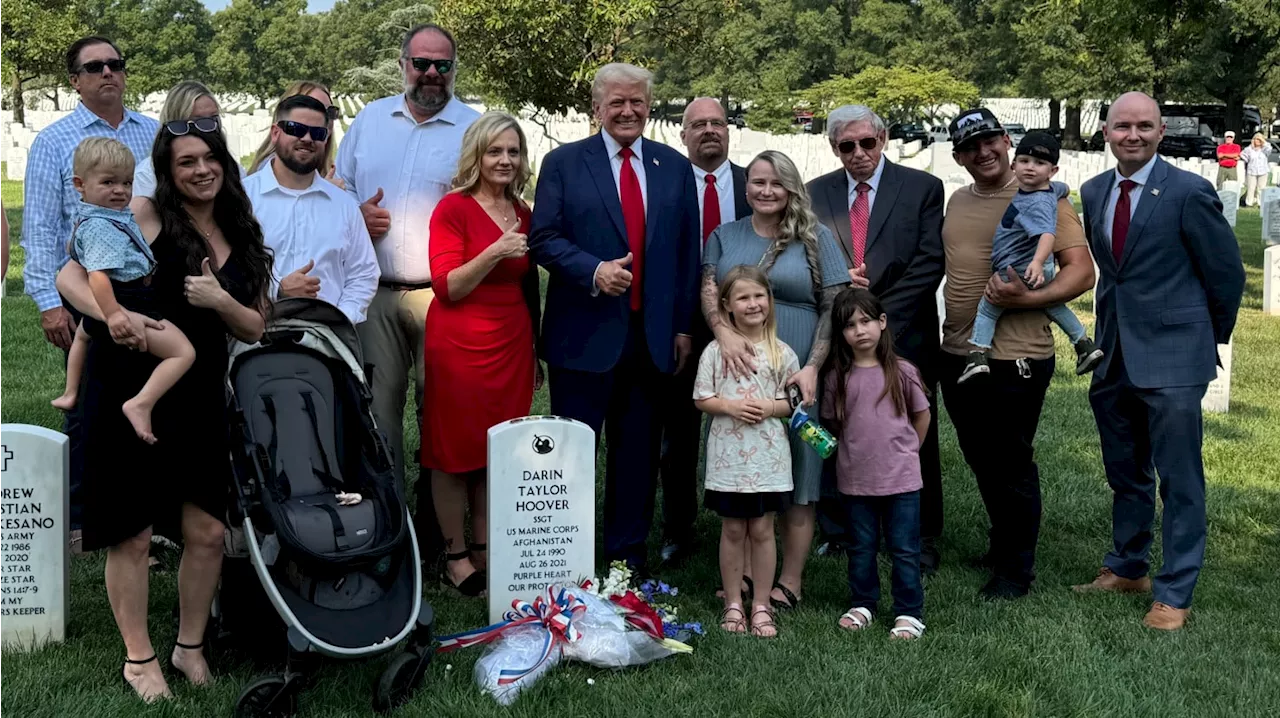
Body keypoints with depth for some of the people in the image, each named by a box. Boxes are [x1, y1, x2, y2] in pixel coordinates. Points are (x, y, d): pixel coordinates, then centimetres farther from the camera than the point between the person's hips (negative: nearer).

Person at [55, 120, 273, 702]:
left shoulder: (241, 236, 9)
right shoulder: (145, 215, -6)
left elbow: (253, 330, 9)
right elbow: (71, 277, -12)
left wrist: (219, 299, -12)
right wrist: (117, 316, -31)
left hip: (199, 396, 5)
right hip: (128, 389, -4)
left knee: (207, 533, 3)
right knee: (132, 536, 2)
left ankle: (190, 647, 23)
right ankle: (139, 658, 18)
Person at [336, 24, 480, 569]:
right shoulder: (368, 121, 12)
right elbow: (339, 190, 17)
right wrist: (356, 214, -2)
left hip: (442, 296, -3)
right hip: (375, 293, 3)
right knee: (376, 406, 4)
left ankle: (432, 532, 13)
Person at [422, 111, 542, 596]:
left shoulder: (522, 214, 10)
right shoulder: (453, 208, -8)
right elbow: (447, 287, -13)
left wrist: (535, 351, 19)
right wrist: (494, 252, -25)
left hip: (512, 344, 6)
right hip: (460, 344, -6)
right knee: (454, 451, 2)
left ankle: (485, 551, 18)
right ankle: (455, 558, 9)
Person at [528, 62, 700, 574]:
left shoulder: (674, 168, 10)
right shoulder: (563, 163, 1)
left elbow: (688, 252, 10)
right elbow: (544, 239, -4)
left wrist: (684, 325, 6)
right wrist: (593, 270, -20)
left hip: (653, 334, 3)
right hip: (586, 333, -3)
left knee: (639, 451, 10)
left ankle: (628, 557, 22)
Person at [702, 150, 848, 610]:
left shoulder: (815, 238, 3)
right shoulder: (724, 236, 11)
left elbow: (834, 308, -1)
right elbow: (708, 291, -1)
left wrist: (812, 368, -13)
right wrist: (724, 333, -22)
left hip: (795, 377, -2)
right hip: (736, 374, 2)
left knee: (797, 483, 2)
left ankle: (789, 583, 10)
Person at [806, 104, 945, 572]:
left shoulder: (923, 188, 2)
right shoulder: (816, 194, 11)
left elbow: (929, 263, -4)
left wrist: (880, 317, -12)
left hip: (903, 336, -2)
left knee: (913, 443, 2)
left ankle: (921, 544, 12)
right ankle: (836, 534, 15)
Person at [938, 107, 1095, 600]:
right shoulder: (958, 202, 12)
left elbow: (1082, 273, -13)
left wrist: (1026, 299, -26)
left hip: (1015, 357, -7)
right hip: (958, 355, 7)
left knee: (1011, 464, 3)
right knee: (980, 461, 19)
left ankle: (1016, 569, 17)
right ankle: (1001, 545, 37)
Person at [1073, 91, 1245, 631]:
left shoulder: (1189, 193, -12)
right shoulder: (1094, 192, 7)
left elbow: (1227, 273, -4)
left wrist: (1209, 338, 5)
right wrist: (1111, 332, 16)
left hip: (1171, 360, -6)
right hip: (1114, 357, 7)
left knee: (1179, 480, 0)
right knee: (1125, 474, 19)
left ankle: (1174, 593, 9)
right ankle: (1127, 568, 34)